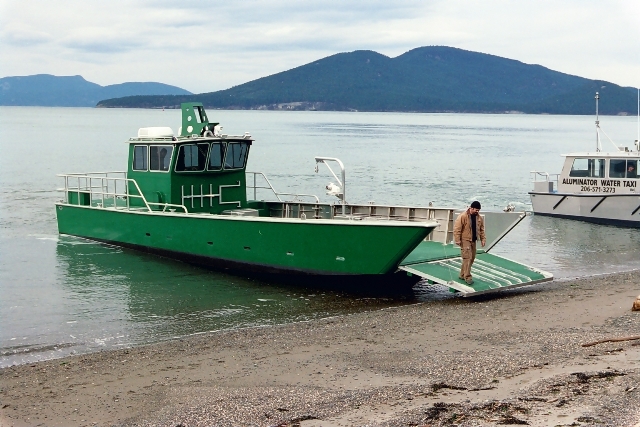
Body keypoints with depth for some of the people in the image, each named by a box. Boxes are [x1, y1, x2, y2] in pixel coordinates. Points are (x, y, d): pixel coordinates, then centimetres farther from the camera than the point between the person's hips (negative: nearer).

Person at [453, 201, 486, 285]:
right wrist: (457, 240, -19)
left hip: (473, 240, 7)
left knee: (472, 258, 10)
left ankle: (462, 275, 21)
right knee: (467, 258, -12)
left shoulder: (479, 218, 7)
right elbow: (457, 229, -15)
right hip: (465, 240, -7)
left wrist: (483, 239, 8)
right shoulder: (463, 217, -15)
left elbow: (481, 229, 16)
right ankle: (467, 277, -9)